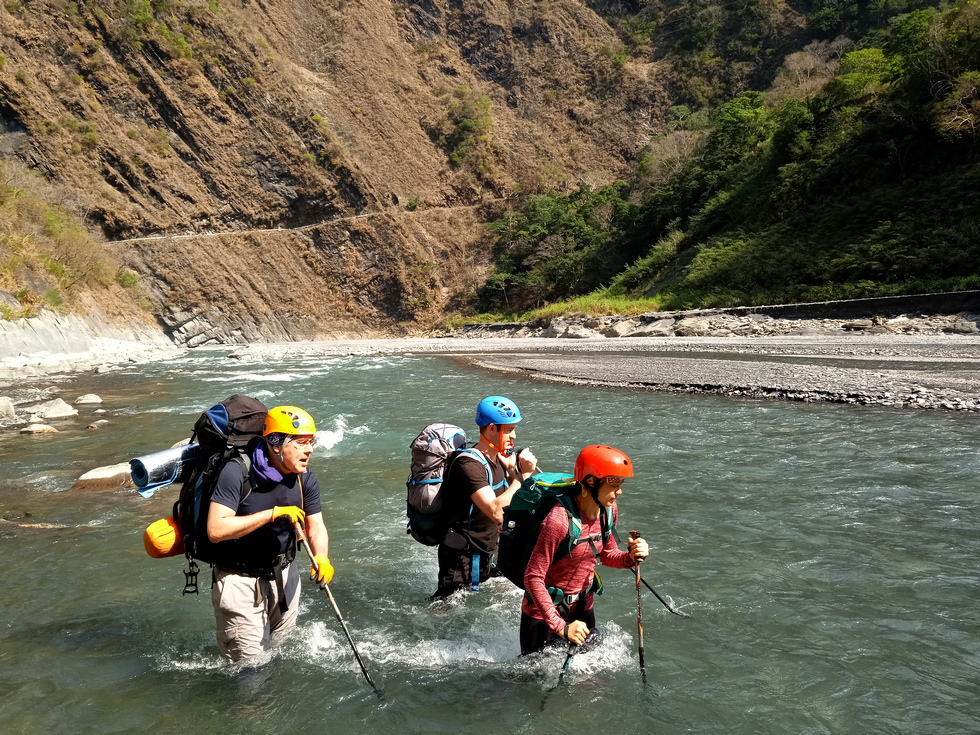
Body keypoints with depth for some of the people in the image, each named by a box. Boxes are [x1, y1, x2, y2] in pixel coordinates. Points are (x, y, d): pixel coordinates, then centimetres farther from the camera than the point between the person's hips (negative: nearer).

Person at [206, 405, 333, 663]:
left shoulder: (306, 480, -4)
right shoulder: (237, 473, -23)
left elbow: (315, 526, -3)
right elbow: (216, 530, -29)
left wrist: (321, 557, -24)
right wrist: (273, 513, -31)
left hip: (284, 578, 6)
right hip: (240, 582, -6)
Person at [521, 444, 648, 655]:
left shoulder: (609, 511, -8)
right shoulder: (559, 520, -31)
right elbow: (533, 578, -28)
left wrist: (630, 557, -13)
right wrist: (561, 627, -31)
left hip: (583, 608, 7)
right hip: (543, 614, -7)